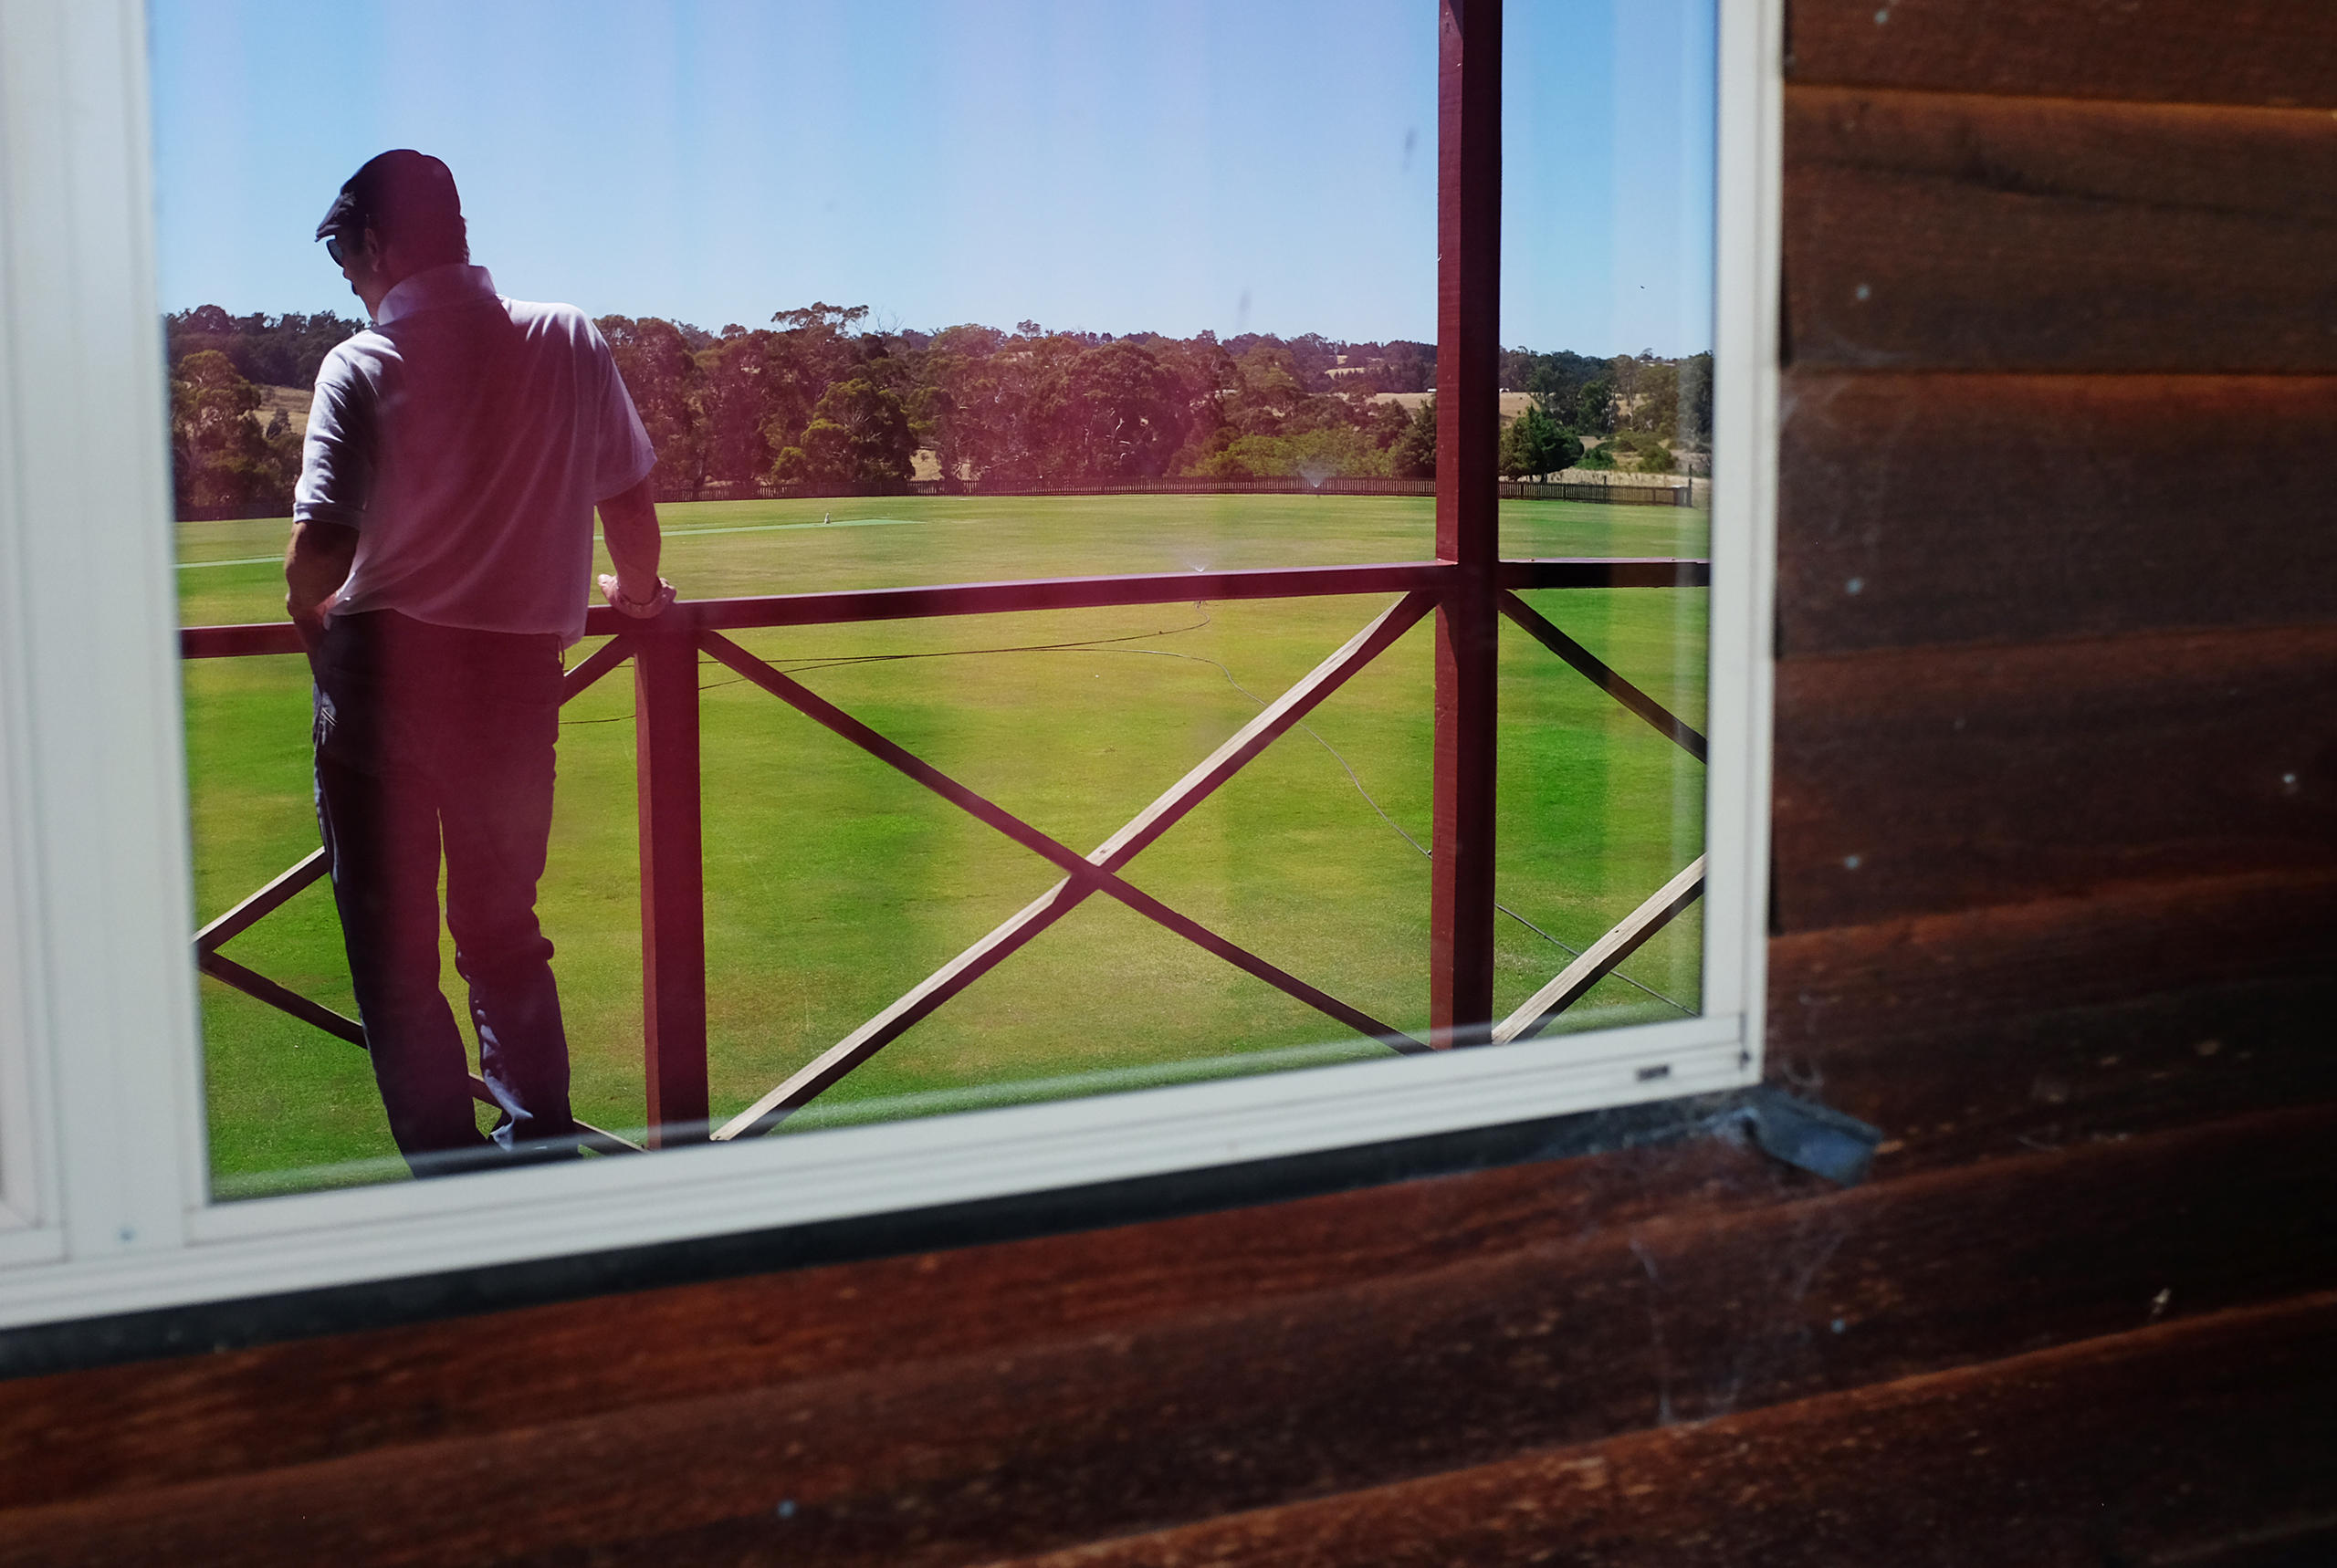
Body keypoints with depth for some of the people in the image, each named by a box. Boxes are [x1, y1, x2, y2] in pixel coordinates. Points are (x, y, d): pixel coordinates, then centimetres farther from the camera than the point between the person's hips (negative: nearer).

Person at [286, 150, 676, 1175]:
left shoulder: (362, 365, -7)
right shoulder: (570, 340, 3)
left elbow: (317, 555, -15)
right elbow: (630, 496, 12)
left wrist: (314, 612, 8)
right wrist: (635, 590, 32)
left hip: (384, 666, -3)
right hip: (523, 670, 4)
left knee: (393, 950, 7)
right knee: (504, 934, 19)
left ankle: (446, 1165, 8)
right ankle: (543, 1151, 22)